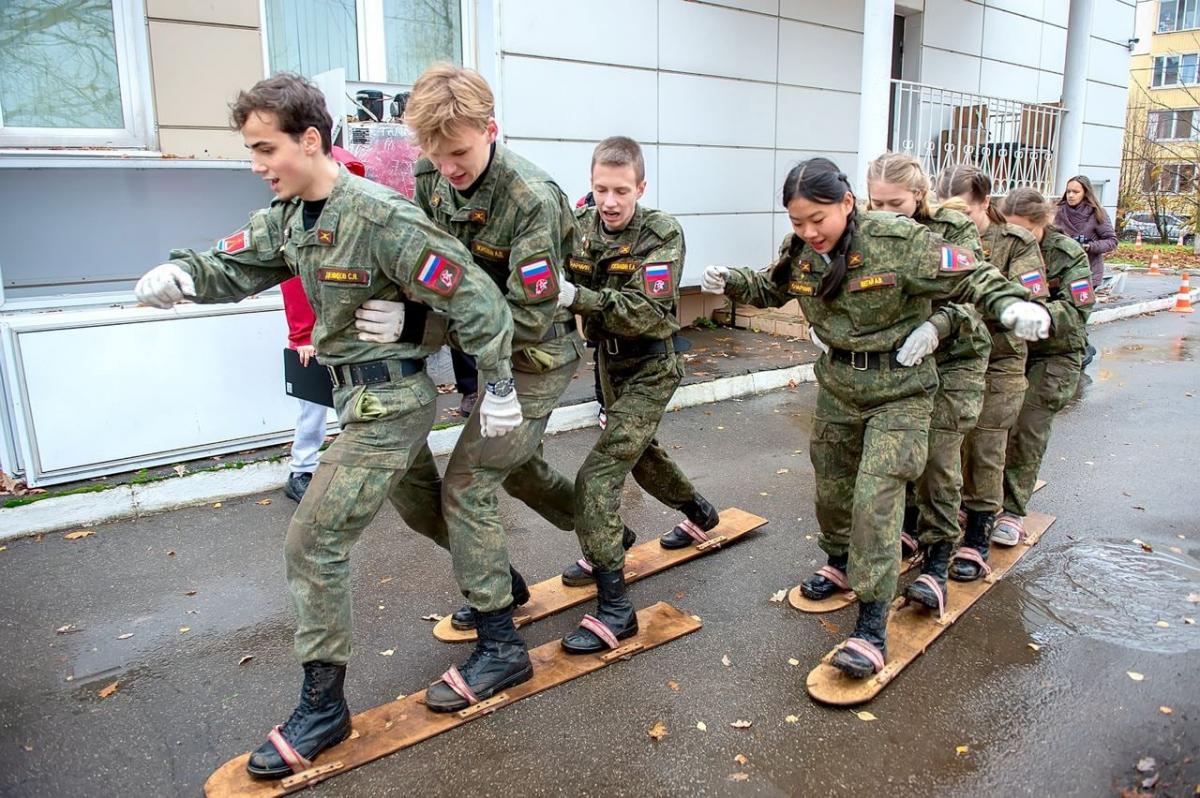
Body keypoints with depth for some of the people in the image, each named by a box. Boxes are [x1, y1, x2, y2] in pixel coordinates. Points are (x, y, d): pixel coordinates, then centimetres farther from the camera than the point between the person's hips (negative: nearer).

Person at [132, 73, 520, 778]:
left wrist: (498, 386, -17)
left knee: (315, 545, -6)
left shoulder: (382, 218, -24)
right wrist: (181, 274, -15)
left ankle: (324, 707, 10)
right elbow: (235, 264, 7)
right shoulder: (290, 216, 3)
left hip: (389, 400, -9)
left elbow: (473, 299, -22)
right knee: (422, 507, 25)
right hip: (366, 394, 9)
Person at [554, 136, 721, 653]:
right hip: (609, 360, 7)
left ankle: (614, 608, -10)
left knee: (597, 475, -16)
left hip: (651, 366, -7)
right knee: (638, 451, 27)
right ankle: (699, 512, 55)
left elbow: (649, 313, -30)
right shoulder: (580, 225, -5)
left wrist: (579, 298, -41)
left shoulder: (662, 234, -20)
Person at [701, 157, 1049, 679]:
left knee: (876, 499, -14)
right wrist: (730, 282, -3)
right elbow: (771, 289, 16)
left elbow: (971, 279, -18)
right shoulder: (799, 252, -4)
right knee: (831, 488, 17)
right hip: (837, 384, 6)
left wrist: (1012, 305, -37)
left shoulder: (900, 241, -21)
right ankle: (840, 565, 47)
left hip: (899, 390, -6)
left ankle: (872, 630, -5)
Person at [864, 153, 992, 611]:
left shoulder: (955, 231, -14)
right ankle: (909, 529, 34)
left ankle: (937, 560, 5)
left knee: (938, 458, -6)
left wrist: (937, 326, -45)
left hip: (952, 358, -4)